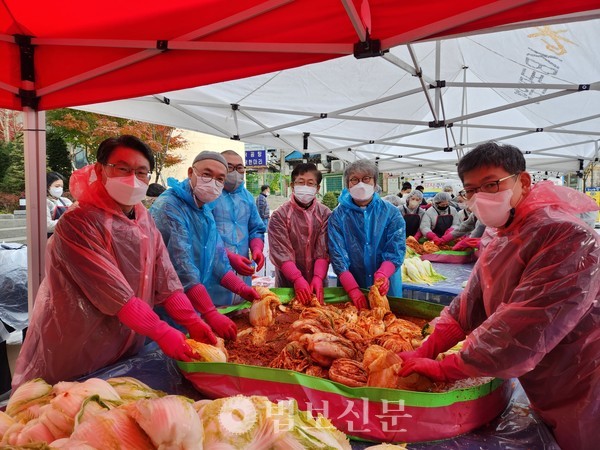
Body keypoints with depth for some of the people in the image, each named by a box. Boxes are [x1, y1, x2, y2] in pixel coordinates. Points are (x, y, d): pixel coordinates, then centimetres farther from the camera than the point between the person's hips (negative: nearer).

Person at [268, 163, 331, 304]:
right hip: (287, 283, -1)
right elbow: (281, 253, -15)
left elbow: (324, 251, -9)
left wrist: (318, 278, -21)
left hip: (317, 283, 2)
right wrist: (298, 279, -25)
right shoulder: (279, 215, -8)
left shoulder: (325, 214, -3)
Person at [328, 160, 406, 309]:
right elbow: (338, 255, -12)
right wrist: (353, 290, -22)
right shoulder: (338, 216, -5)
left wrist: (382, 274, -28)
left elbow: (396, 250, -9)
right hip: (349, 286, 0)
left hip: (386, 288, 1)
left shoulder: (391, 212, -2)